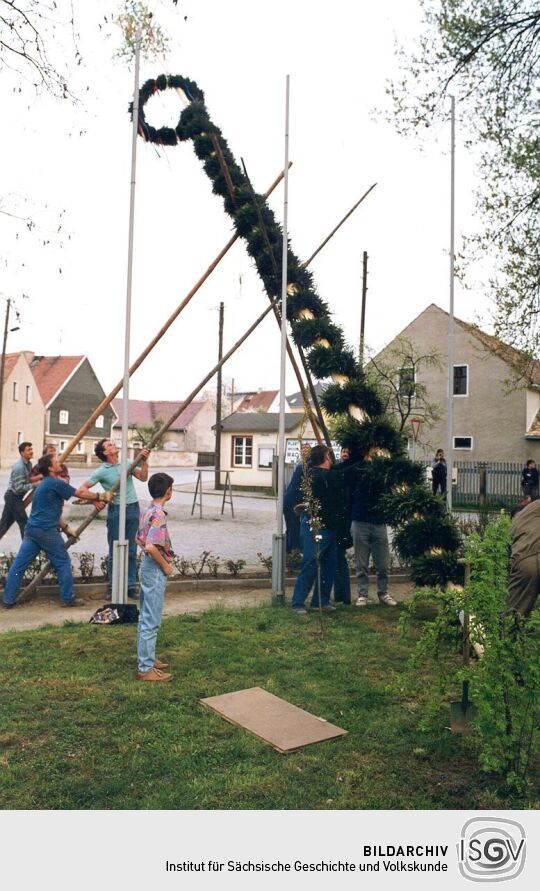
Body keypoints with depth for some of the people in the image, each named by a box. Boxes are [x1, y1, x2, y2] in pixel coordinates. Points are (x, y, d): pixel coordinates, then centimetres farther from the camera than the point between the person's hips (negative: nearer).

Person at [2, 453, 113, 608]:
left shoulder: (46, 484, 19)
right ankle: (68, 598, 11)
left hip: (31, 529, 9)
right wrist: (101, 496, 4)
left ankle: (8, 599, 12)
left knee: (19, 564, 8)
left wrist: (66, 528, 23)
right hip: (46, 530, -9)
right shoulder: (55, 483, -11)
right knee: (63, 563, 4)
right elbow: (81, 493, -8)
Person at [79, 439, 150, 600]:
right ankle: (113, 588, 13)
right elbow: (84, 488, -5)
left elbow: (143, 478, 3)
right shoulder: (102, 471, -5)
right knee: (115, 552, 4)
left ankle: (131, 587, 13)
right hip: (116, 510, -3)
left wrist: (144, 461, -7)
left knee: (131, 551, 7)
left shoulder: (127, 463, 7)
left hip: (133, 508, 3)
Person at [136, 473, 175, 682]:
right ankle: (146, 669, 6)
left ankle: (146, 659, 31)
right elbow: (151, 547, -31)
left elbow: (139, 540, 18)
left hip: (148, 567, 10)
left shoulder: (147, 511, 7)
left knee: (146, 618, 18)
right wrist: (165, 565, -16)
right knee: (151, 622, -2)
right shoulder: (159, 515, -22)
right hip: (155, 571, -10)